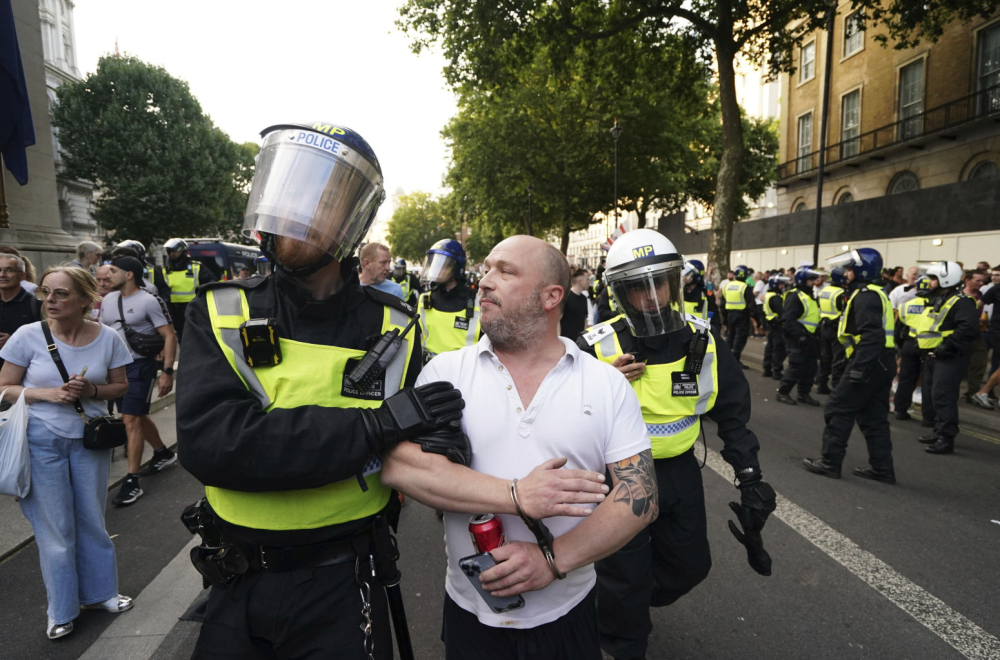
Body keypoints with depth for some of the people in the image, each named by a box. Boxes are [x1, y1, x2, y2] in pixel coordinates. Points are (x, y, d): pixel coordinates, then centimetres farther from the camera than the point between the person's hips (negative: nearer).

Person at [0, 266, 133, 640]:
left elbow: (120, 386, 3)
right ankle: (61, 610, 27)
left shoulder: (107, 338, -7)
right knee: (54, 526, 8)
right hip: (41, 440, -1)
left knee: (92, 520, 14)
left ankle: (98, 592, 34)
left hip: (90, 438, 2)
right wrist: (49, 393, -19)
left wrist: (92, 390, -17)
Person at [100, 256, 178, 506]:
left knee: (131, 419, -10)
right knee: (138, 416, 18)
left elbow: (169, 336, -13)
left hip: (140, 366, -7)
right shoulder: (108, 299, 8)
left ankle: (132, 482, -3)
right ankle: (163, 453, 38)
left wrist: (167, 371, -19)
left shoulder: (148, 301, -12)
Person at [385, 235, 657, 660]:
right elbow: (399, 465, -19)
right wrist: (517, 496, -26)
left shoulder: (608, 383, -7)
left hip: (568, 612, 1)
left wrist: (553, 560, -23)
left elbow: (640, 496, -11)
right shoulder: (446, 371, -8)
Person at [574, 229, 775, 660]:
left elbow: (732, 414, 5)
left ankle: (632, 600, 49)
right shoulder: (597, 348, -18)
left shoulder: (703, 344, -6)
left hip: (679, 473, 5)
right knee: (625, 577, 10)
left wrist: (750, 478, 3)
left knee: (690, 565, 20)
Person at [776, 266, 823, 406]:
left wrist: (817, 335, 19)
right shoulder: (795, 296, -14)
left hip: (810, 338, 10)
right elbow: (788, 320, -23)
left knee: (811, 367, 11)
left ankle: (804, 394, 20)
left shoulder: (810, 296, 18)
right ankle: (782, 392, 3)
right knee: (796, 367, -8)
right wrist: (799, 334, -29)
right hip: (798, 339, -10)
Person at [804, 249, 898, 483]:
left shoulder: (864, 295, -13)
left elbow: (871, 335, -24)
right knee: (874, 416, 14)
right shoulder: (875, 293, 19)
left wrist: (859, 367, -26)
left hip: (870, 364, -10)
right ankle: (882, 468, 18)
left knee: (838, 410, -2)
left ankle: (830, 462, 3)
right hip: (882, 363, 10)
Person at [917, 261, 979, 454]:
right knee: (930, 396, 15)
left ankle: (946, 438, -6)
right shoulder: (936, 300, 16)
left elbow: (970, 328, -27)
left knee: (942, 397, -11)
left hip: (949, 359, -10)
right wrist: (923, 345, 16)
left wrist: (949, 345, -26)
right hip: (932, 357, 10)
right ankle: (939, 431, 27)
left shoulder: (960, 302, -14)